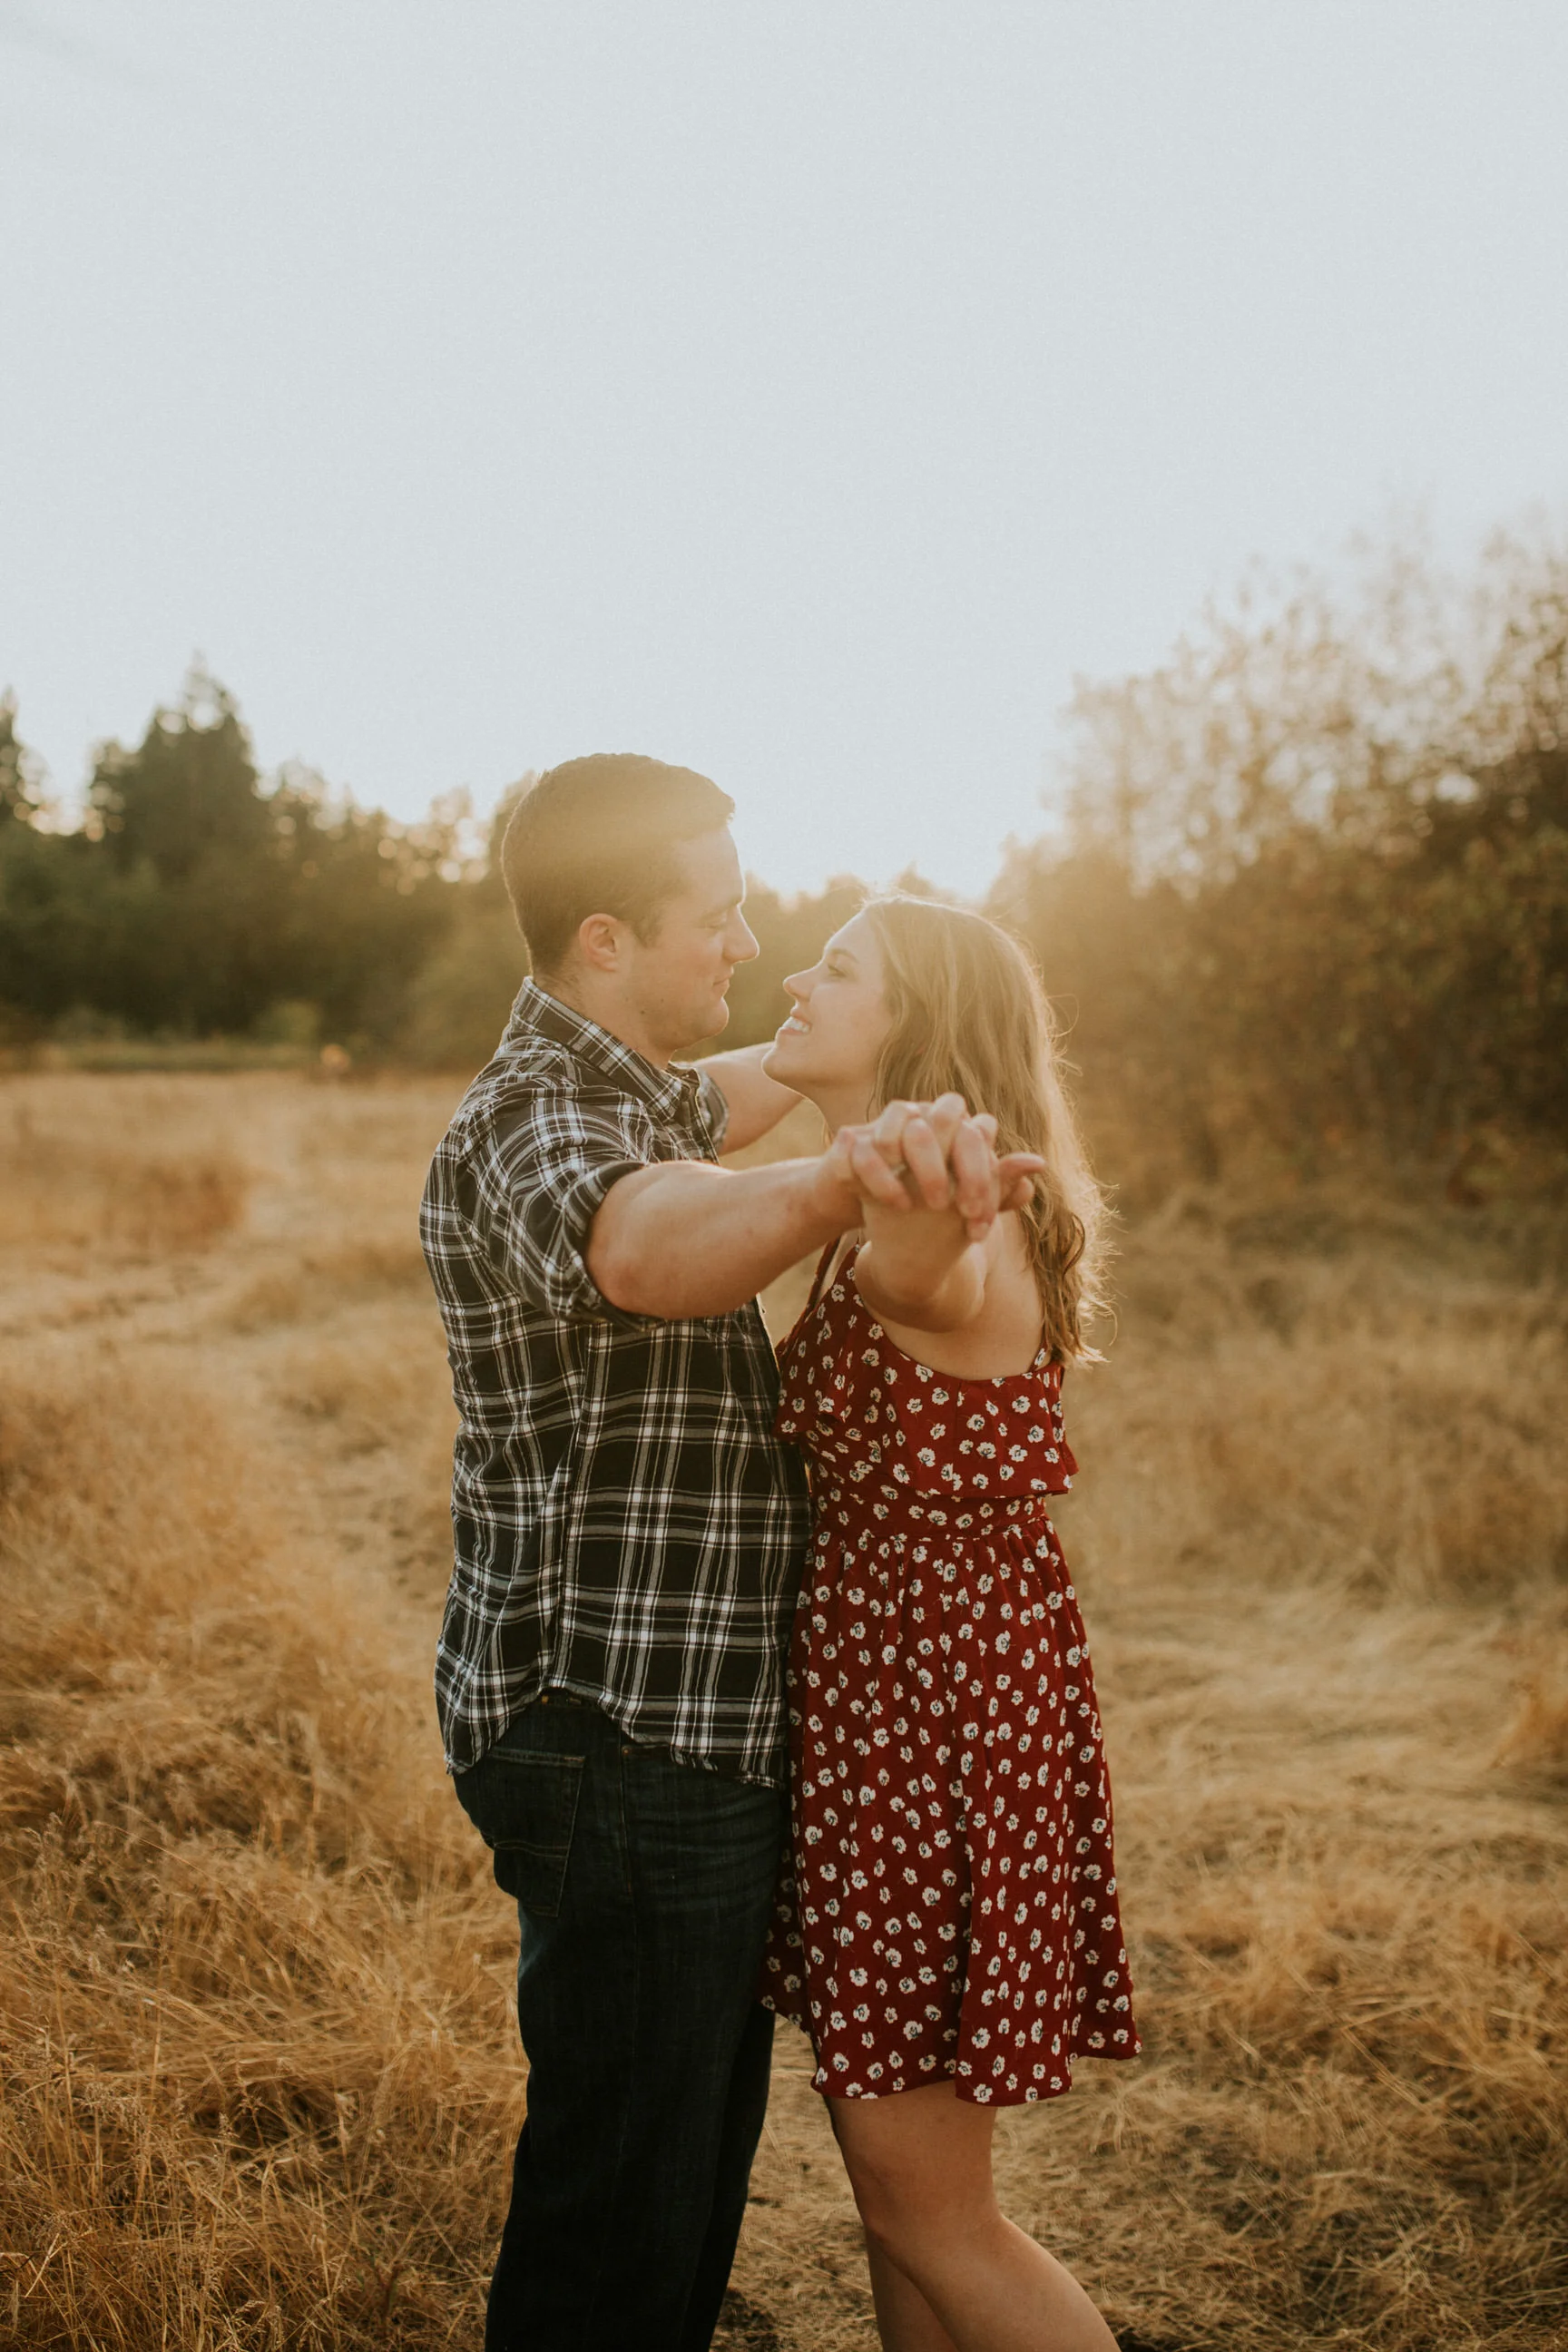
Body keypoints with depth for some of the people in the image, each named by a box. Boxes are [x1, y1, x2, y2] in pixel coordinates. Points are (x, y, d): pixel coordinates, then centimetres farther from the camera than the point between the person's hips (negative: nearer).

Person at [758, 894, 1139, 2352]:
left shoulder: (967, 1235, -21)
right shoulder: (875, 1225, 10)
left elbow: (937, 1276, -48)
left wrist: (920, 1187, -65)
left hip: (941, 1701, -10)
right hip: (878, 1690, 10)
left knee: (924, 2204, 3)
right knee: (890, 2163, 20)